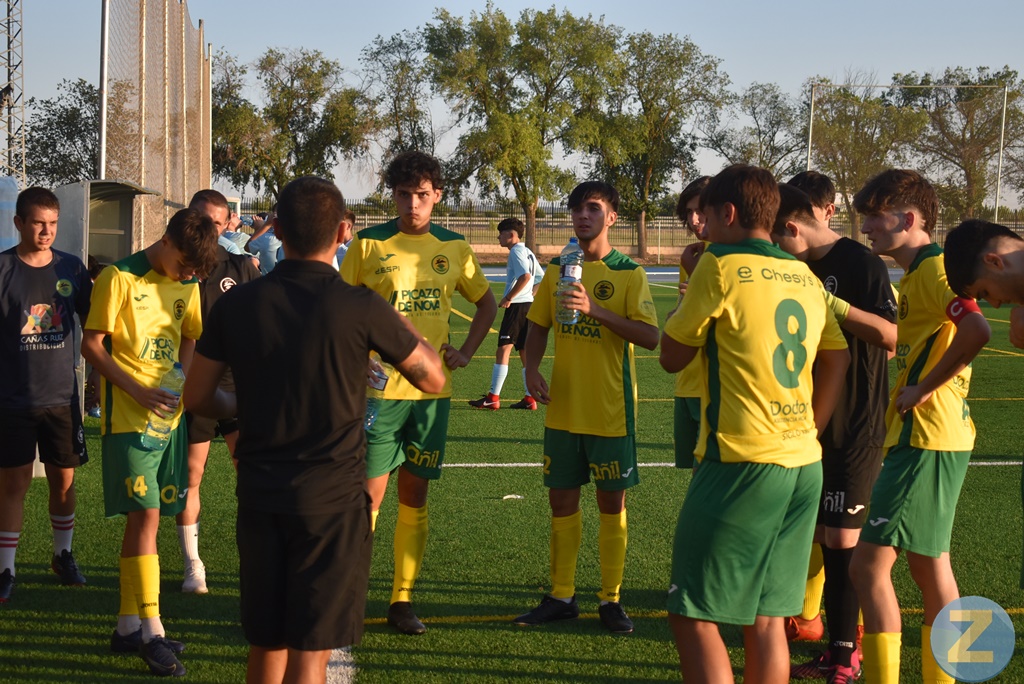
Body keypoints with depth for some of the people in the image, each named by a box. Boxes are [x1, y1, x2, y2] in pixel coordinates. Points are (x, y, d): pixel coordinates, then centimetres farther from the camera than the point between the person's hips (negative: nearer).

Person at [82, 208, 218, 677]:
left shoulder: (186, 285, 10)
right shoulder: (120, 278, -9)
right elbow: (91, 345, -9)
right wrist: (139, 391, -17)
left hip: (168, 416, 6)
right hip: (127, 417, -6)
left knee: (142, 518, 11)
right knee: (146, 517, -9)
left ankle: (128, 626, 18)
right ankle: (152, 631, -4)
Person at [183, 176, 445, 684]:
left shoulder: (236, 304, -2)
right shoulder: (360, 308, -13)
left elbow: (197, 398, 7)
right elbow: (433, 379, 1)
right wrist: (399, 323, 16)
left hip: (258, 494, 4)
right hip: (332, 496, -4)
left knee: (265, 643, 16)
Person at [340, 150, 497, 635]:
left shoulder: (454, 248, 7)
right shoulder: (368, 244, -3)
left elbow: (486, 304, 20)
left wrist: (465, 352, 8)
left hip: (432, 390, 3)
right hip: (379, 389, -3)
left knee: (415, 499, 9)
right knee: (368, 496, -4)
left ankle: (402, 601, 18)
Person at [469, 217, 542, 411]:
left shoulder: (516, 251, -10)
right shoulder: (528, 252, 18)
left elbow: (525, 276, -25)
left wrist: (508, 298, -19)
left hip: (516, 306, -10)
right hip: (528, 305, 10)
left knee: (503, 349, -8)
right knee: (525, 351, 11)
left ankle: (493, 397, -9)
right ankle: (530, 398, 11)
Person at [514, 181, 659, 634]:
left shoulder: (629, 274, -7)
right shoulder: (557, 270, 7)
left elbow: (650, 336, -19)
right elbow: (538, 327, 15)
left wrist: (595, 308, -28)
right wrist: (531, 370, -4)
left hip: (611, 410, -4)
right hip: (564, 409, 4)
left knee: (612, 503, 4)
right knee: (561, 499, 10)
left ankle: (610, 599, 15)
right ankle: (561, 596, 21)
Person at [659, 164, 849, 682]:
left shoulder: (721, 266, -7)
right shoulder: (805, 276, 12)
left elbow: (671, 357, 0)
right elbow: (837, 360, 17)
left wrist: (689, 298, 16)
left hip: (742, 460, -7)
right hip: (804, 465, 7)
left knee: (692, 614, -1)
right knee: (766, 617, 12)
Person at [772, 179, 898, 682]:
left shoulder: (860, 263, -13)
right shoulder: (805, 270, 10)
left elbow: (892, 337, -21)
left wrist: (832, 303, -25)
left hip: (855, 428, -8)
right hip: (816, 426, 8)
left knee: (843, 540, -5)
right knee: (823, 539, 10)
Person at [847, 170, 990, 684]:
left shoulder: (933, 268, -14)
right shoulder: (918, 273, 17)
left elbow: (975, 330, -31)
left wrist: (924, 388, -22)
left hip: (925, 441, -11)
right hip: (925, 437, 11)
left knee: (868, 564, -12)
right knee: (930, 566, 15)